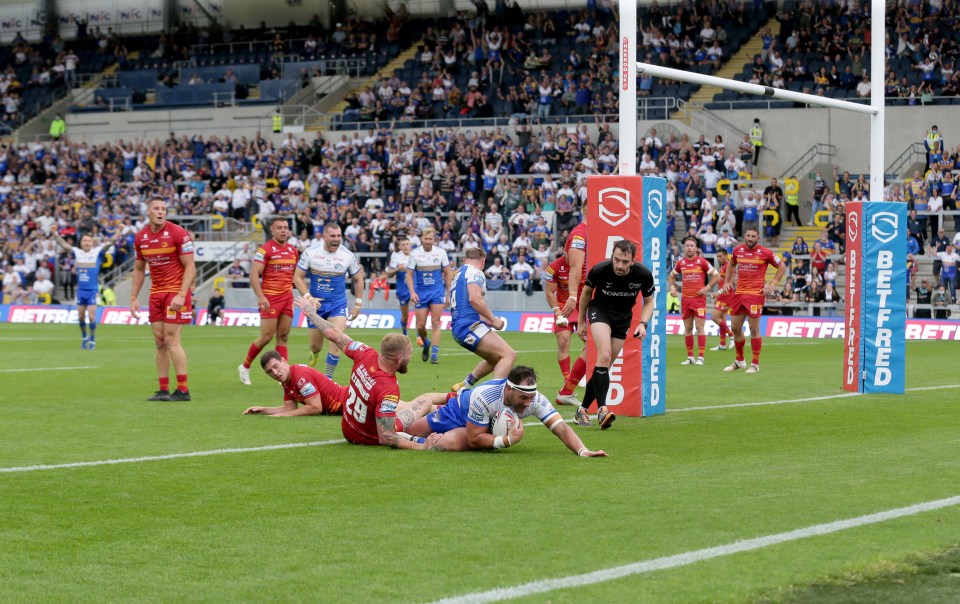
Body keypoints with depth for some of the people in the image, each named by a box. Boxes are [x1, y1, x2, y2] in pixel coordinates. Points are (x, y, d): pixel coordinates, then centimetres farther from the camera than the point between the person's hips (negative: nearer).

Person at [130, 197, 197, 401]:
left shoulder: (177, 233, -11)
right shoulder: (140, 237, 6)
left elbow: (190, 267, -12)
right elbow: (139, 270, 16)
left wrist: (181, 295, -21)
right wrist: (134, 297, 10)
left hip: (176, 291, -6)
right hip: (156, 293, 6)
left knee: (171, 339, -11)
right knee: (159, 342, 4)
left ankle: (183, 390, -7)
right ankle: (163, 390, 8)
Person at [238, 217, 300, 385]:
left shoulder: (293, 251, 11)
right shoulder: (265, 250, -9)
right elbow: (254, 274, -14)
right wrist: (260, 296, -24)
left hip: (287, 297, 6)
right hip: (270, 298, -6)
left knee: (283, 337, 4)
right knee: (267, 336, -6)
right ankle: (245, 367, 13)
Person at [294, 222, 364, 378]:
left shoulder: (348, 256, -5)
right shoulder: (310, 254, -8)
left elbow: (358, 279, 8)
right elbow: (298, 277, -5)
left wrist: (358, 304, 5)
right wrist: (308, 297, -17)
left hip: (338, 305, 0)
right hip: (316, 304, 0)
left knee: (337, 339, -17)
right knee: (315, 346, 8)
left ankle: (327, 378, -5)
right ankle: (314, 356, 46)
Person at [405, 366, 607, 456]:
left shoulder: (535, 400, -34)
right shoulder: (484, 397, -43)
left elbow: (561, 427, -37)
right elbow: (474, 439, -34)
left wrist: (582, 450, -54)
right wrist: (507, 441, -46)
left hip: (489, 426, 2)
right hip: (459, 410, -2)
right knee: (408, 431, 8)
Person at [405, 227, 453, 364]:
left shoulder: (441, 253, -1)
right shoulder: (414, 254, -3)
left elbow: (447, 274, 7)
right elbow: (409, 274, 0)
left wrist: (448, 294, 5)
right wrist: (412, 292, -13)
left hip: (437, 291, 0)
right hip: (421, 292, 0)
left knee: (436, 323, -9)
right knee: (420, 326, 0)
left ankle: (434, 353, -7)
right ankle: (426, 344, 30)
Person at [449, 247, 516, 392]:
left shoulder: (459, 273, 25)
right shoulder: (475, 272, -4)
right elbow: (474, 298, -21)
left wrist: (488, 320, 29)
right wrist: (493, 320, -14)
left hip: (458, 328, 10)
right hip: (470, 326, -10)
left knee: (495, 359, 23)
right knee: (509, 354, -18)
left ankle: (463, 386, 22)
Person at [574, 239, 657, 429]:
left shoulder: (643, 275, -22)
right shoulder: (599, 270, -25)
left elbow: (648, 302, -3)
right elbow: (587, 292, -2)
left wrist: (643, 324, -20)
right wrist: (581, 322, 5)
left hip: (623, 317, 3)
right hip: (600, 310, -3)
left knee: (605, 364, 3)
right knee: (604, 356, -25)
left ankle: (582, 410, 16)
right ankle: (602, 409, -30)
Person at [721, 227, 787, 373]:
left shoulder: (765, 252, -6)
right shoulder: (737, 250, 7)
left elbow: (782, 266, 2)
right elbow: (731, 264, 26)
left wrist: (773, 285, -5)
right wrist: (727, 282, 15)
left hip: (755, 294, -5)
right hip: (739, 293, 5)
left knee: (754, 329, -4)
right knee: (735, 328, 10)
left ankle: (755, 364, 4)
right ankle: (739, 361, 27)